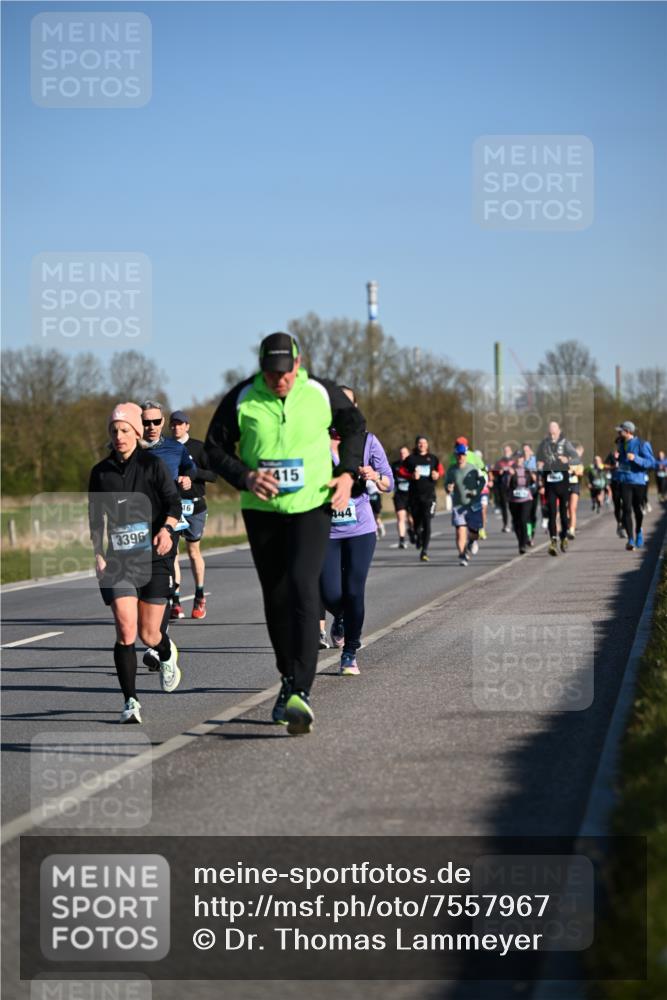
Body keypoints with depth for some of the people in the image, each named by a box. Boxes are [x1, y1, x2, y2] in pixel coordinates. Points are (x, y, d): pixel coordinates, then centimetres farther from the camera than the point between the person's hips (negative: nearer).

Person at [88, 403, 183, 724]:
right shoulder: (100, 472, 8)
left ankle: (167, 654, 42)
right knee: (126, 630, -15)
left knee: (149, 634, 4)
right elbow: (95, 517, 15)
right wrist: (98, 553, 5)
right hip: (118, 561, 1)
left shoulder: (152, 465, 0)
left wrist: (166, 529, -24)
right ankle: (130, 702, -8)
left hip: (153, 557, -1)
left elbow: (173, 502, -5)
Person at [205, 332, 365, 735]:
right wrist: (245, 476, -15)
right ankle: (289, 682, 28)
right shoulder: (241, 399, -6)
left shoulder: (322, 393, -4)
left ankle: (301, 693, -24)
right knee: (276, 598, 9)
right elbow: (216, 447, 2)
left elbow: (355, 425, 15)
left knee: (303, 589, -18)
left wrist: (348, 473, 2)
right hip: (262, 511, 2)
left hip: (313, 506, -2)